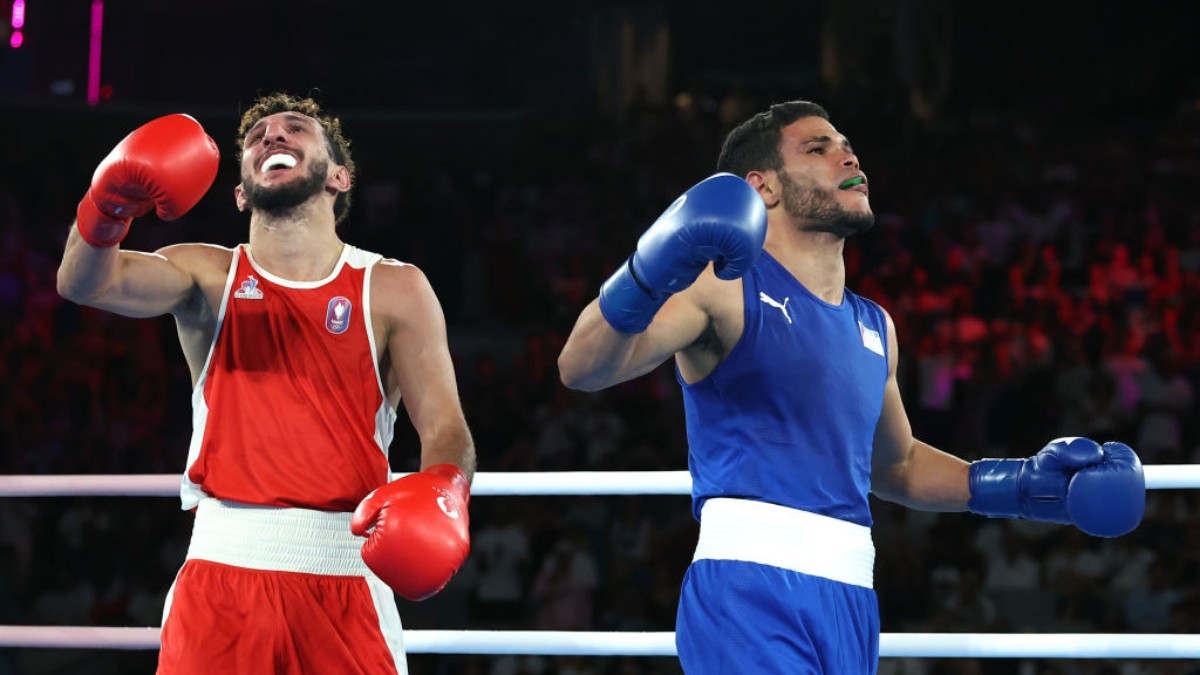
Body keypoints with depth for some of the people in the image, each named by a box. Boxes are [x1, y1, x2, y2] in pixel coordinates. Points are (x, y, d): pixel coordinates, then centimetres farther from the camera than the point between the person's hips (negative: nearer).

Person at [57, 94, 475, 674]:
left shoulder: (393, 290, 7)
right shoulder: (209, 277, 9)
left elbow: (444, 425, -3)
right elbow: (86, 283, -10)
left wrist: (444, 492, -27)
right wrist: (109, 208, -32)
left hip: (345, 581, 0)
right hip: (223, 565, 0)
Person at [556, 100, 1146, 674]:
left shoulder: (874, 328, 20)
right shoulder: (725, 285, 0)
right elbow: (582, 369, -13)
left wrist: (1019, 486, 25)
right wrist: (648, 280, -32)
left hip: (850, 605, 7)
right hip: (749, 588, -7)